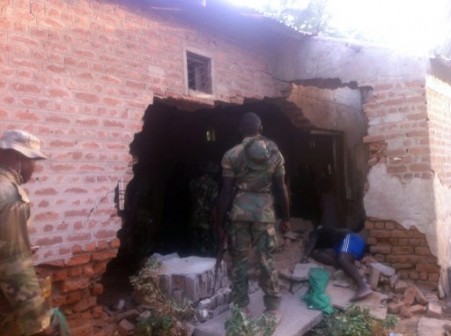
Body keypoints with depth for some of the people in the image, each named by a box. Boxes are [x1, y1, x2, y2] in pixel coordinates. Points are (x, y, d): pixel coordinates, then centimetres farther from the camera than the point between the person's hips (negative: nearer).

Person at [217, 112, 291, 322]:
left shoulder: (232, 155, -4)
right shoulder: (274, 153, 2)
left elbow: (226, 191, -5)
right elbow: (280, 188, 3)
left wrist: (221, 218, 4)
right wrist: (286, 217, 11)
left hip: (239, 210, -1)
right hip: (264, 210, 1)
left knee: (239, 259, 9)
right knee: (266, 259, 7)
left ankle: (241, 307, 16)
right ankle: (273, 309, 13)